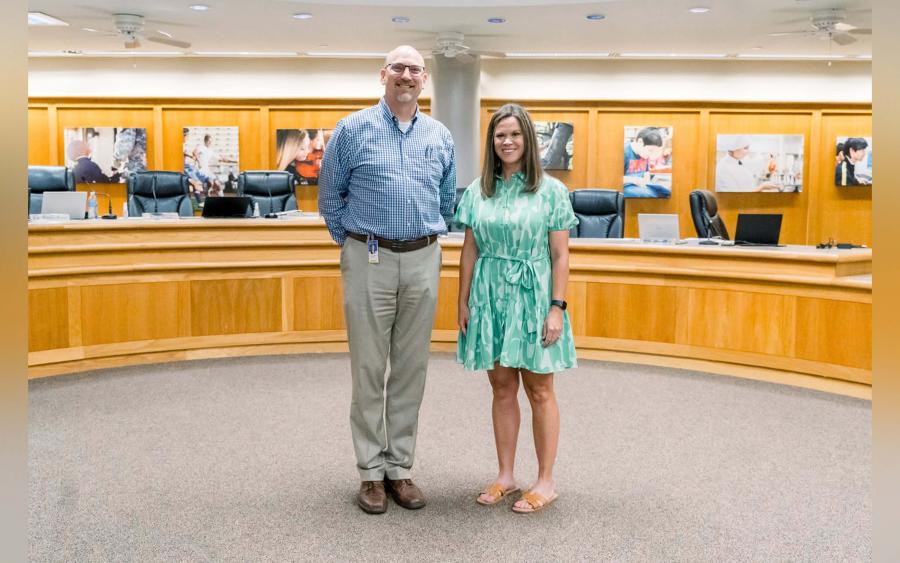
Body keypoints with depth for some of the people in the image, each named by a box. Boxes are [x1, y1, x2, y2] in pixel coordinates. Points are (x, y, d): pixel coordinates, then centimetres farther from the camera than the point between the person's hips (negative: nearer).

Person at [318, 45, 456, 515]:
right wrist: (350, 241, 8)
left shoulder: (440, 136, 10)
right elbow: (329, 194, 7)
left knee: (411, 369, 8)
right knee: (368, 369, 2)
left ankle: (400, 467, 19)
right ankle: (371, 472, 13)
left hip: (422, 261, 3)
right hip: (369, 260, -3)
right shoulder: (354, 129, 1)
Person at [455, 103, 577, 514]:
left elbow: (560, 255, -4)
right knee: (502, 388, 11)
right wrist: (463, 301, 6)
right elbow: (469, 251, 9)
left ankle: (545, 482, 17)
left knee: (538, 390, 5)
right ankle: (505, 476, 23)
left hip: (532, 296, -3)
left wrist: (557, 307, -10)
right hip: (489, 296, 3)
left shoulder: (551, 191, -3)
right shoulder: (478, 190, 6)